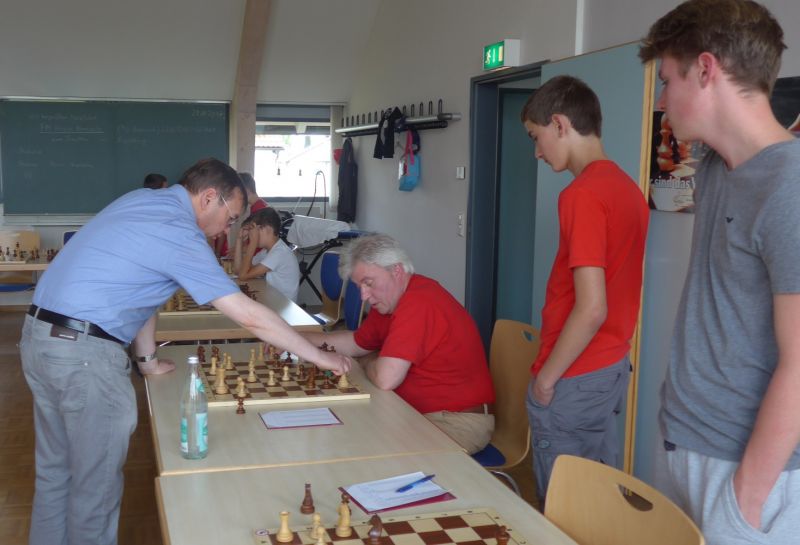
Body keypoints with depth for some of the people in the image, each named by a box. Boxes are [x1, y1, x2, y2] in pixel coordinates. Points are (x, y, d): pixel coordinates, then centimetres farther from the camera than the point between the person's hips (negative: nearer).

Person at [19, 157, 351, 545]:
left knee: (55, 473, 20)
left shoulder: (142, 200, 11)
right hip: (83, 353, -9)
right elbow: (250, 317, -16)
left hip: (39, 336, 9)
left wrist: (147, 359, 20)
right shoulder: (178, 233, -16)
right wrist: (320, 357, -8)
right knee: (96, 485, 6)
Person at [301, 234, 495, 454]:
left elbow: (385, 378, -28)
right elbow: (355, 343, 21)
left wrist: (367, 363, -4)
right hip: (420, 413, 10)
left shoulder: (418, 302, -25)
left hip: (459, 424, -10)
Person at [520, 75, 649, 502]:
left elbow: (591, 309, -24)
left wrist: (546, 375, -12)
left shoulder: (582, 195, -20)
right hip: (615, 366, 9)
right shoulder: (628, 188, 7)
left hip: (574, 381, -9)